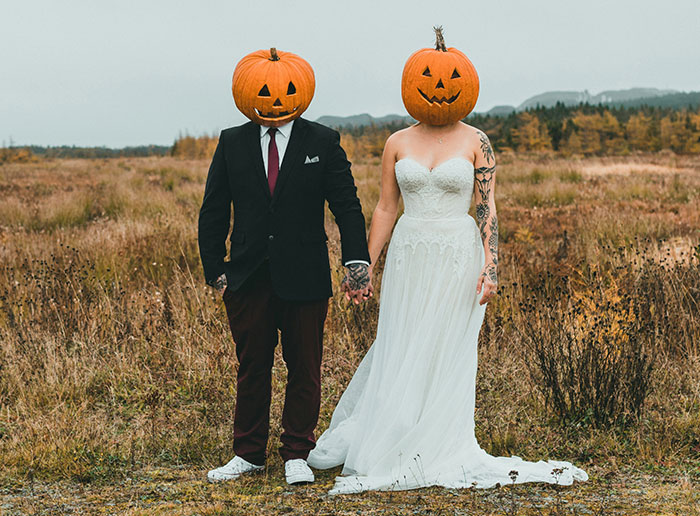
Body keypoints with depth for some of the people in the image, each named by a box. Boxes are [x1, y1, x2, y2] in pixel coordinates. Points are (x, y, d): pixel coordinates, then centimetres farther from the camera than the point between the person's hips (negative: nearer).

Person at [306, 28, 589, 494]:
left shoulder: (476, 143, 0)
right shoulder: (397, 143, 6)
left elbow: (488, 209, -4)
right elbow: (385, 208, 8)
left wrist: (490, 268, -13)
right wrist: (366, 266, 5)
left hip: (459, 258, -2)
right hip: (409, 258, 2)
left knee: (448, 354, 2)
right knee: (399, 353, 3)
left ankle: (441, 450, 13)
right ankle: (379, 439, 18)